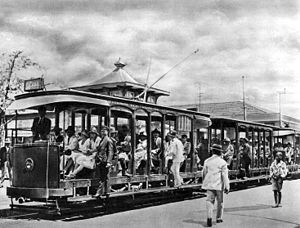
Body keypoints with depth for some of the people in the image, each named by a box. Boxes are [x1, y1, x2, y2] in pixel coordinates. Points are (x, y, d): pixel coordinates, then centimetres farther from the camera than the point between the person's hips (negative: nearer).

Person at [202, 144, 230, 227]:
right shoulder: (222, 162, -6)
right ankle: (219, 218, 24)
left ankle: (209, 217, -20)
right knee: (220, 201, 14)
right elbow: (225, 176, -10)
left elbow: (204, 173, 11)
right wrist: (227, 187, -7)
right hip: (219, 185, -2)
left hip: (209, 185, 2)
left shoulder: (207, 161, 3)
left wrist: (204, 184, 25)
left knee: (210, 200, 0)